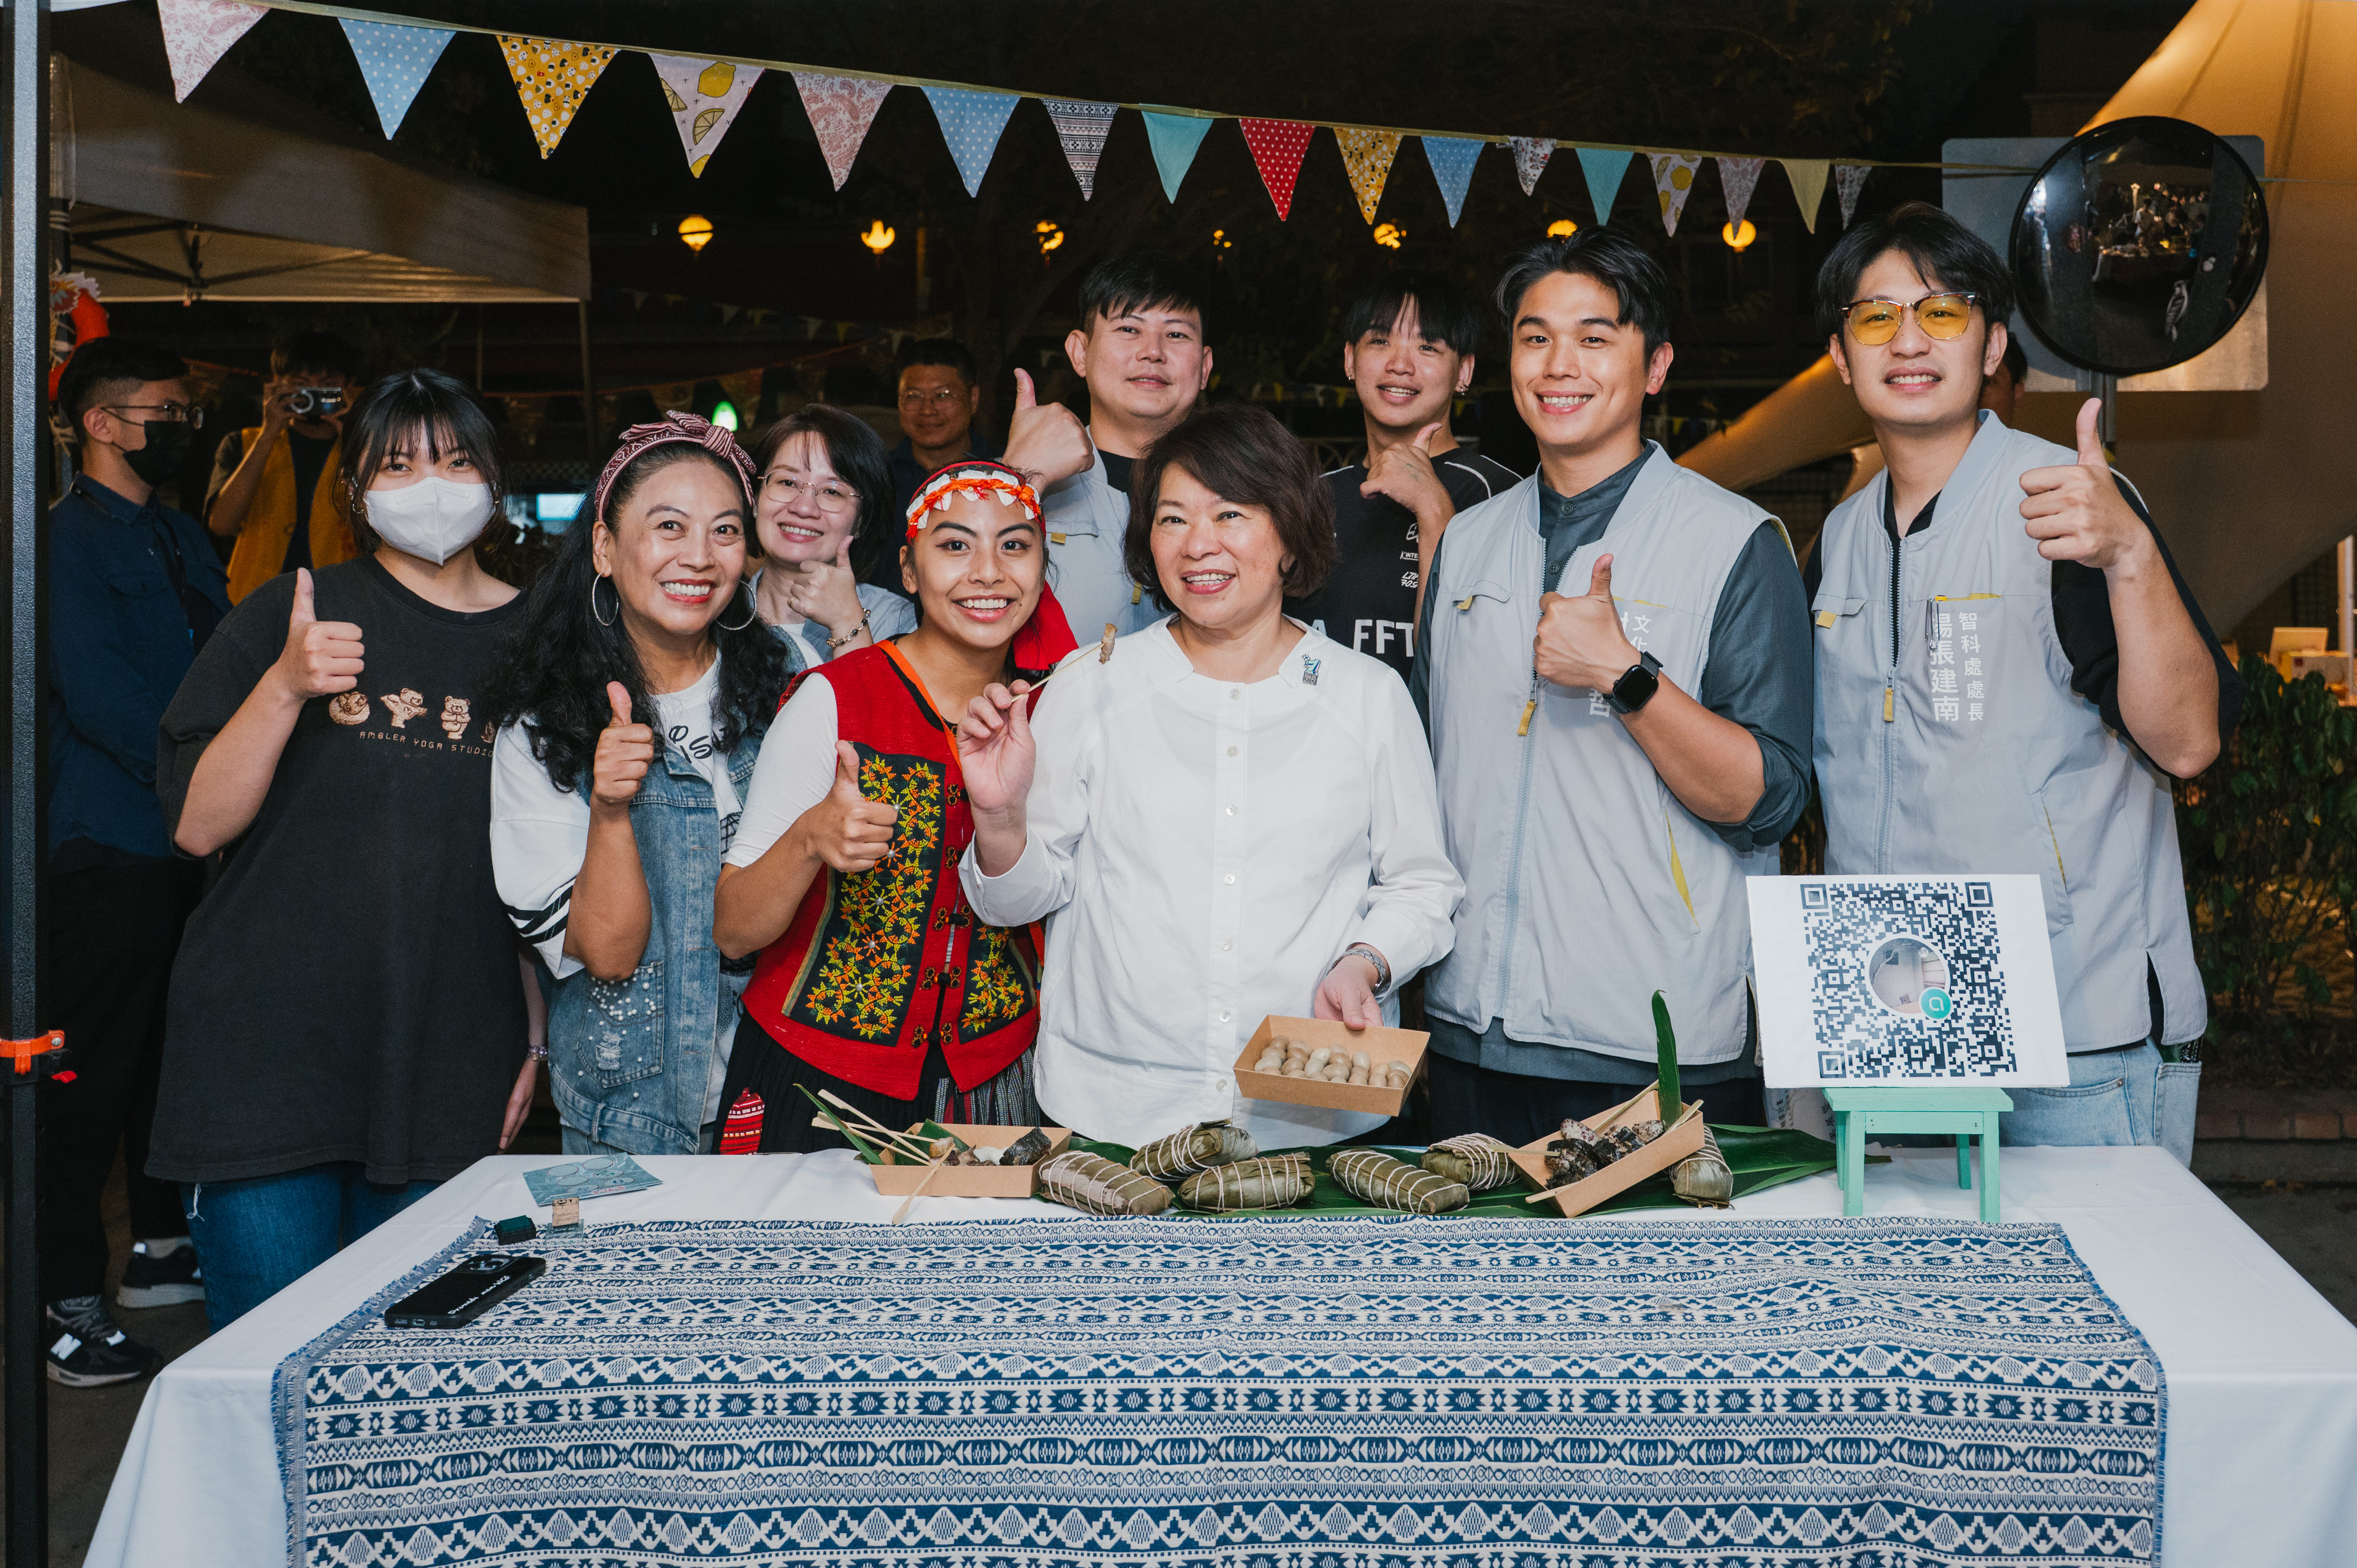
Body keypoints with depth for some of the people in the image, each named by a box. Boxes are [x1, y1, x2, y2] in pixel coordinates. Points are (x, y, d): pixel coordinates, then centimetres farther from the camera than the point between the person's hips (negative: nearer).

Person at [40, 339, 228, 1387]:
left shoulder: (182, 539, 17)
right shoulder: (71, 539, -11)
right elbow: (97, 692, -19)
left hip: (187, 841, 9)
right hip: (109, 841, -9)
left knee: (171, 1049, 17)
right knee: (89, 1070, -4)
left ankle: (161, 1248, 30)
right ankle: (67, 1308, 2)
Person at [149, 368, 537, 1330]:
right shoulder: (287, 617, 2)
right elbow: (197, 826, -4)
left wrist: (543, 1036, 11)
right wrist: (286, 686, -17)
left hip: (453, 1069, 3)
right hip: (271, 1059, -2)